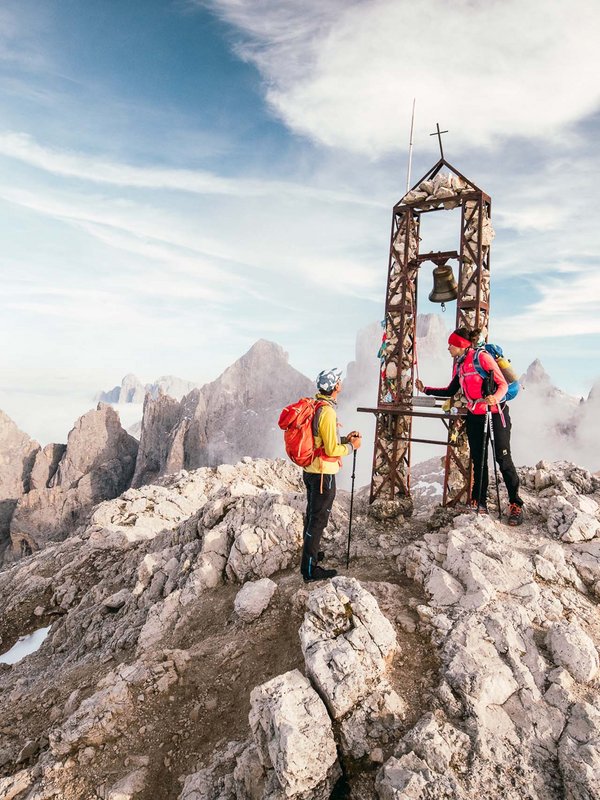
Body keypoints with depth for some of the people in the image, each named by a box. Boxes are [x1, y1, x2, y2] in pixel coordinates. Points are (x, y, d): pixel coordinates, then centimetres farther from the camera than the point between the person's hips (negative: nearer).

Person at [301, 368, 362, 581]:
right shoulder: (327, 412, -22)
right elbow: (332, 449, -22)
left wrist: (344, 438, 10)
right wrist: (351, 446, -6)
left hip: (310, 470, 9)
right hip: (323, 474, -9)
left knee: (312, 515, 22)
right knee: (318, 520, 1)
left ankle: (310, 554, 39)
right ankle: (310, 569, 10)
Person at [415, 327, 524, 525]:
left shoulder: (482, 357, -13)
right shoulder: (459, 365, 9)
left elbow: (503, 384, -15)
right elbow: (450, 391, 18)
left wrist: (495, 398, -34)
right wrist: (426, 389, 15)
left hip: (495, 414, -7)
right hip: (474, 416, 7)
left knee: (503, 459, -6)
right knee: (478, 461, 9)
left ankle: (515, 505, 4)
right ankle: (479, 503, 17)